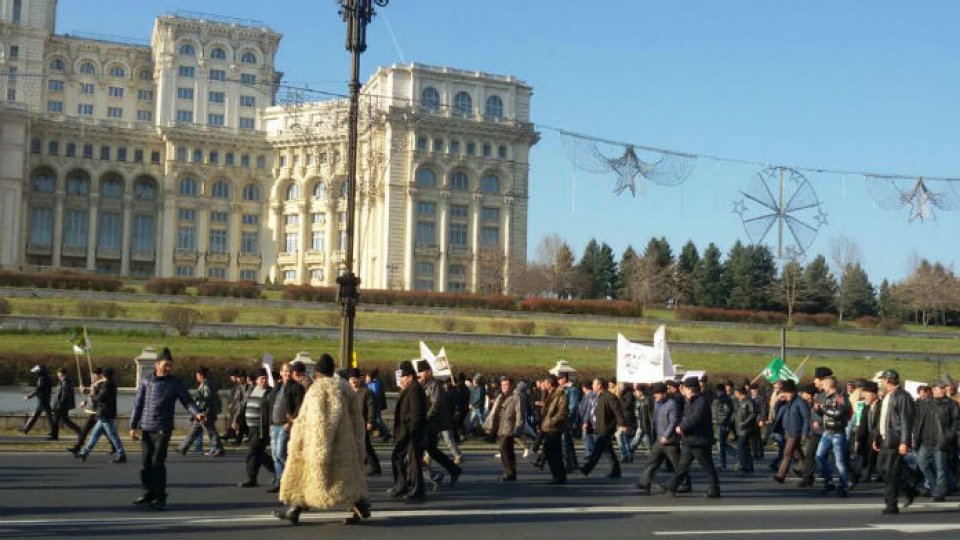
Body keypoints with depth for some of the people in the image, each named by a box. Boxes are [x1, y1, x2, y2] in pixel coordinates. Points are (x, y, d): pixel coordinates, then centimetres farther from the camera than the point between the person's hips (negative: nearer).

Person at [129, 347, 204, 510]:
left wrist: (197, 413, -23)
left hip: (162, 429, -3)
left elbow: (187, 400, -4)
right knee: (146, 463, 9)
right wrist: (133, 426, 6)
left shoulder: (175, 383, 1)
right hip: (145, 428, 3)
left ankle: (160, 497, -2)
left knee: (157, 463, -9)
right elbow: (138, 404, 9)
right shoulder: (146, 381, 6)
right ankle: (149, 493, 24)